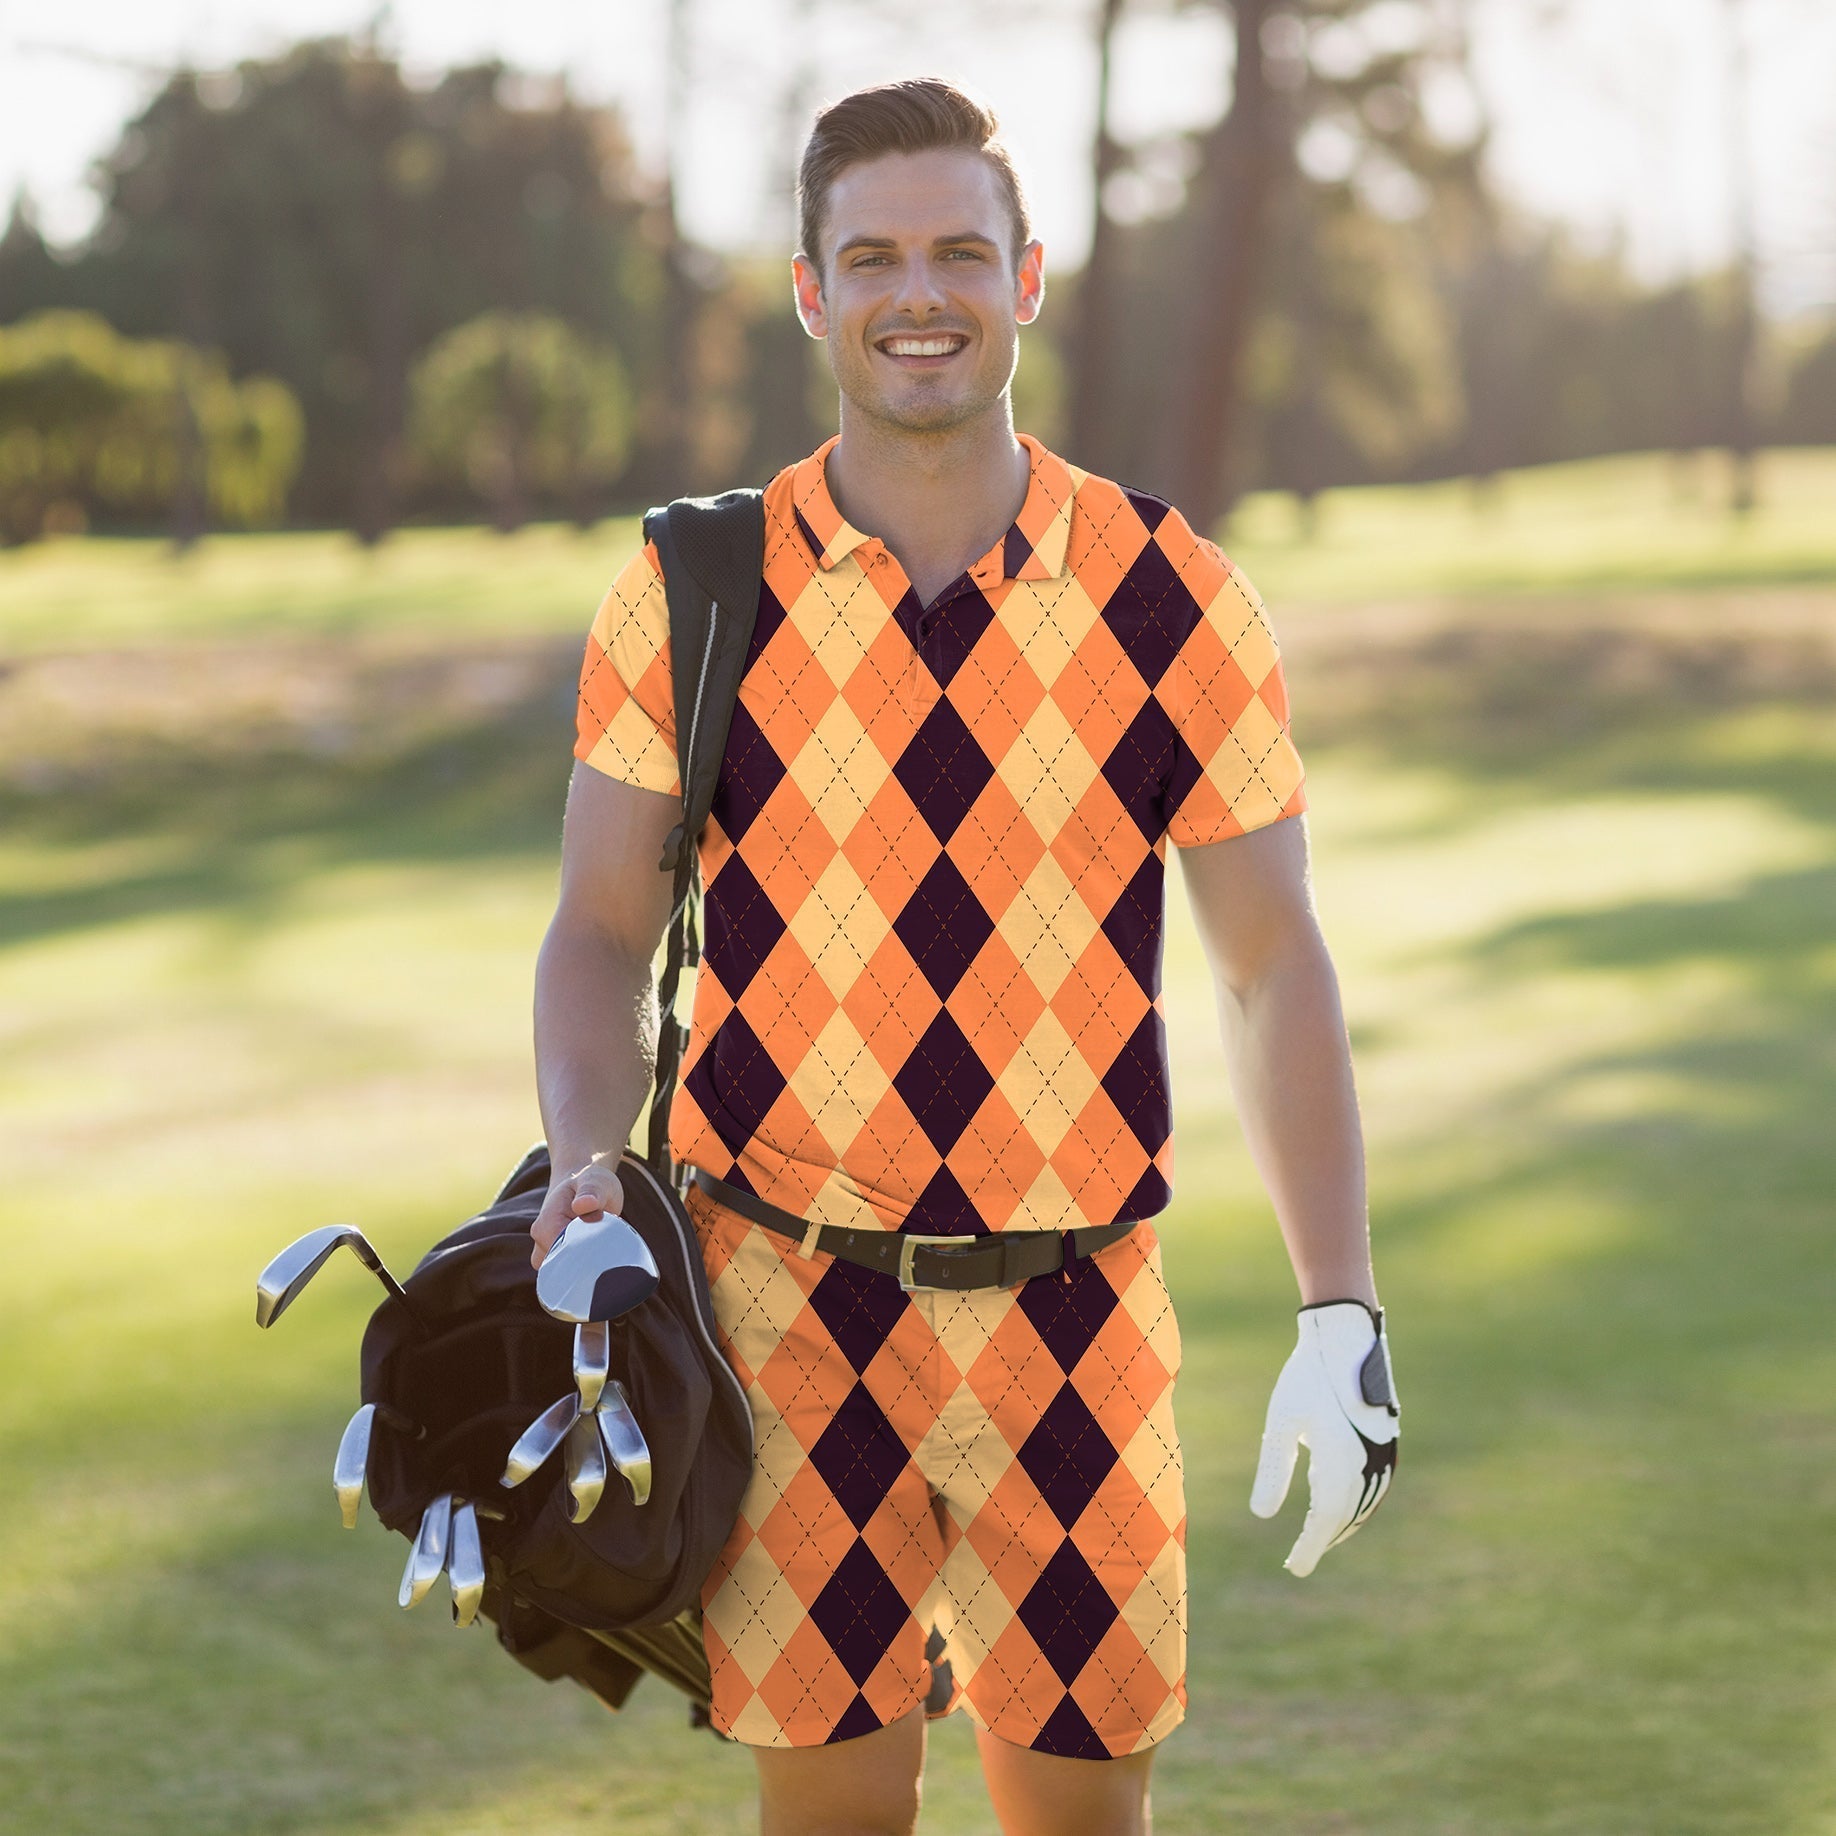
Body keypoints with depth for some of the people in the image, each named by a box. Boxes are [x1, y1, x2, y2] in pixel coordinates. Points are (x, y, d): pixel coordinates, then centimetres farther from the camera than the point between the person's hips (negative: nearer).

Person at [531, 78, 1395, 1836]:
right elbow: (603, 932, 7)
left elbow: (1271, 964, 5)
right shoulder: (692, 599, 1)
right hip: (788, 1308, -1)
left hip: (1076, 1315, 1)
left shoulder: (1172, 601, 2)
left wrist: (1342, 1316, -1)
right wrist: (584, 1167, -13)